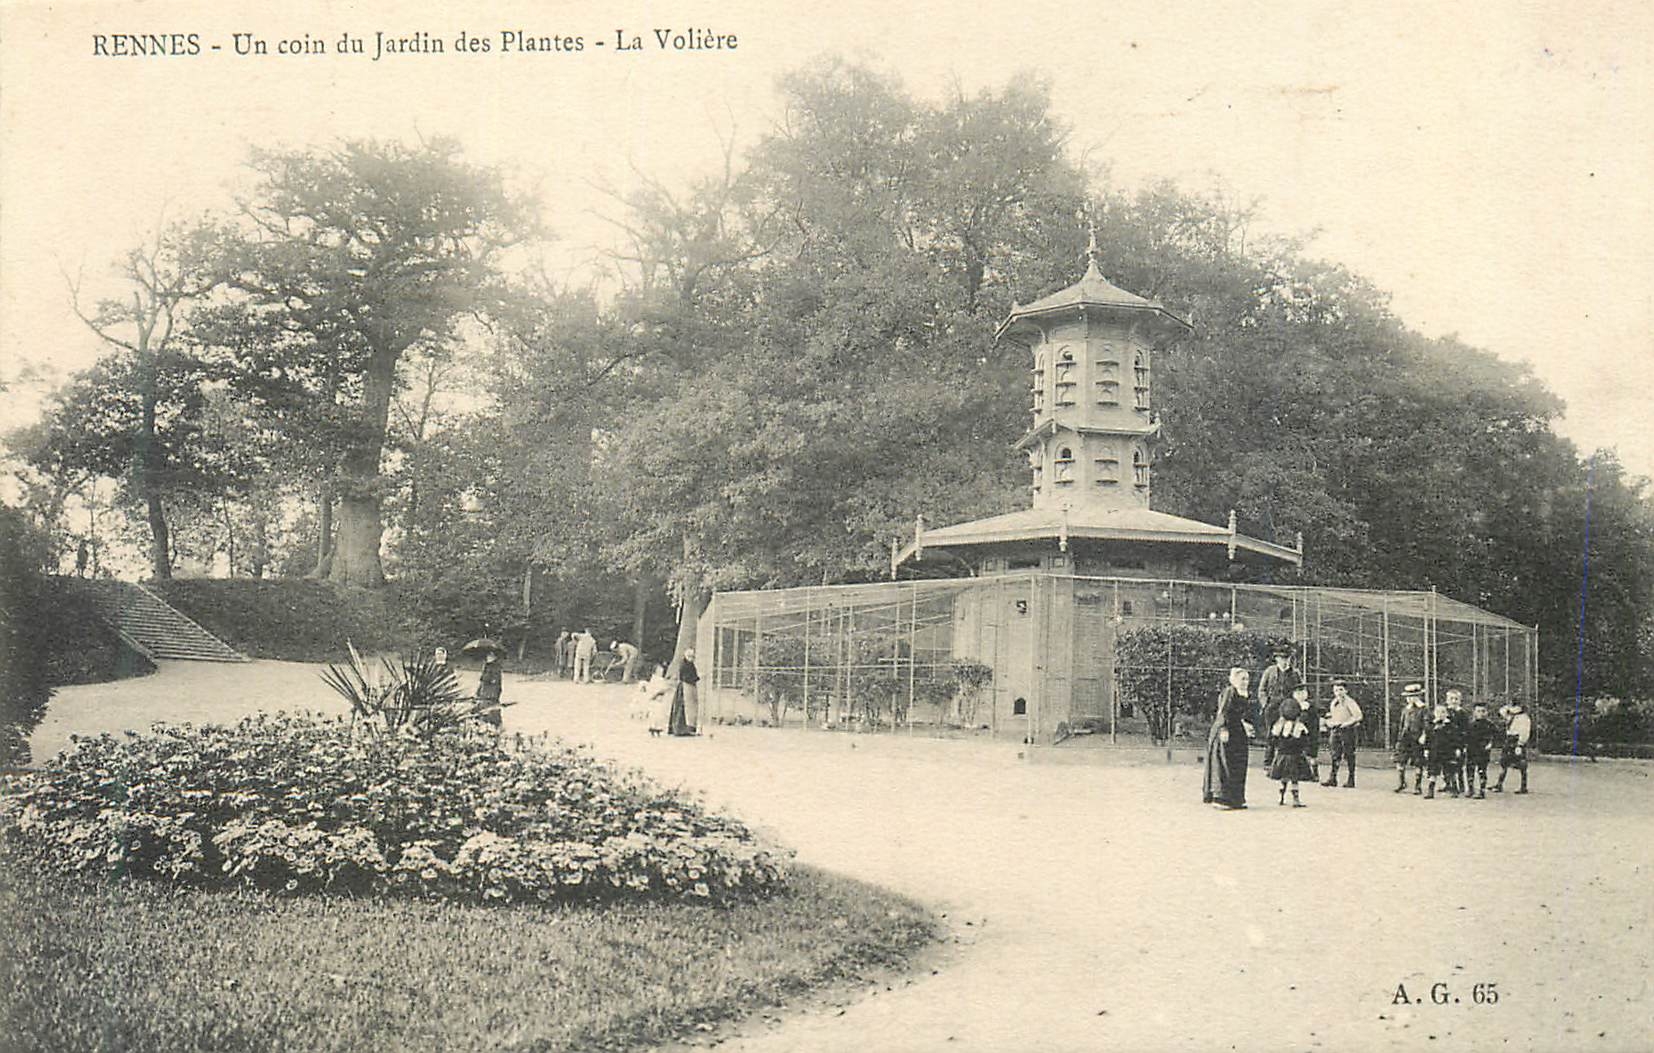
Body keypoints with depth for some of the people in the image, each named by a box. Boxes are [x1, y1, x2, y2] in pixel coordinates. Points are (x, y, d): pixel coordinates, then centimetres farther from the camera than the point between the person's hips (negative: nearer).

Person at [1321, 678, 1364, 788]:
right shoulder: (1334, 703, 14)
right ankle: (1333, 779, 3)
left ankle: (1351, 780, 4)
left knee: (1349, 755, -2)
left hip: (1348, 730, -6)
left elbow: (1358, 716, -17)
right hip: (1335, 730, 6)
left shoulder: (1350, 702, -8)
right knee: (1335, 755, 2)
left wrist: (1345, 723, -20)